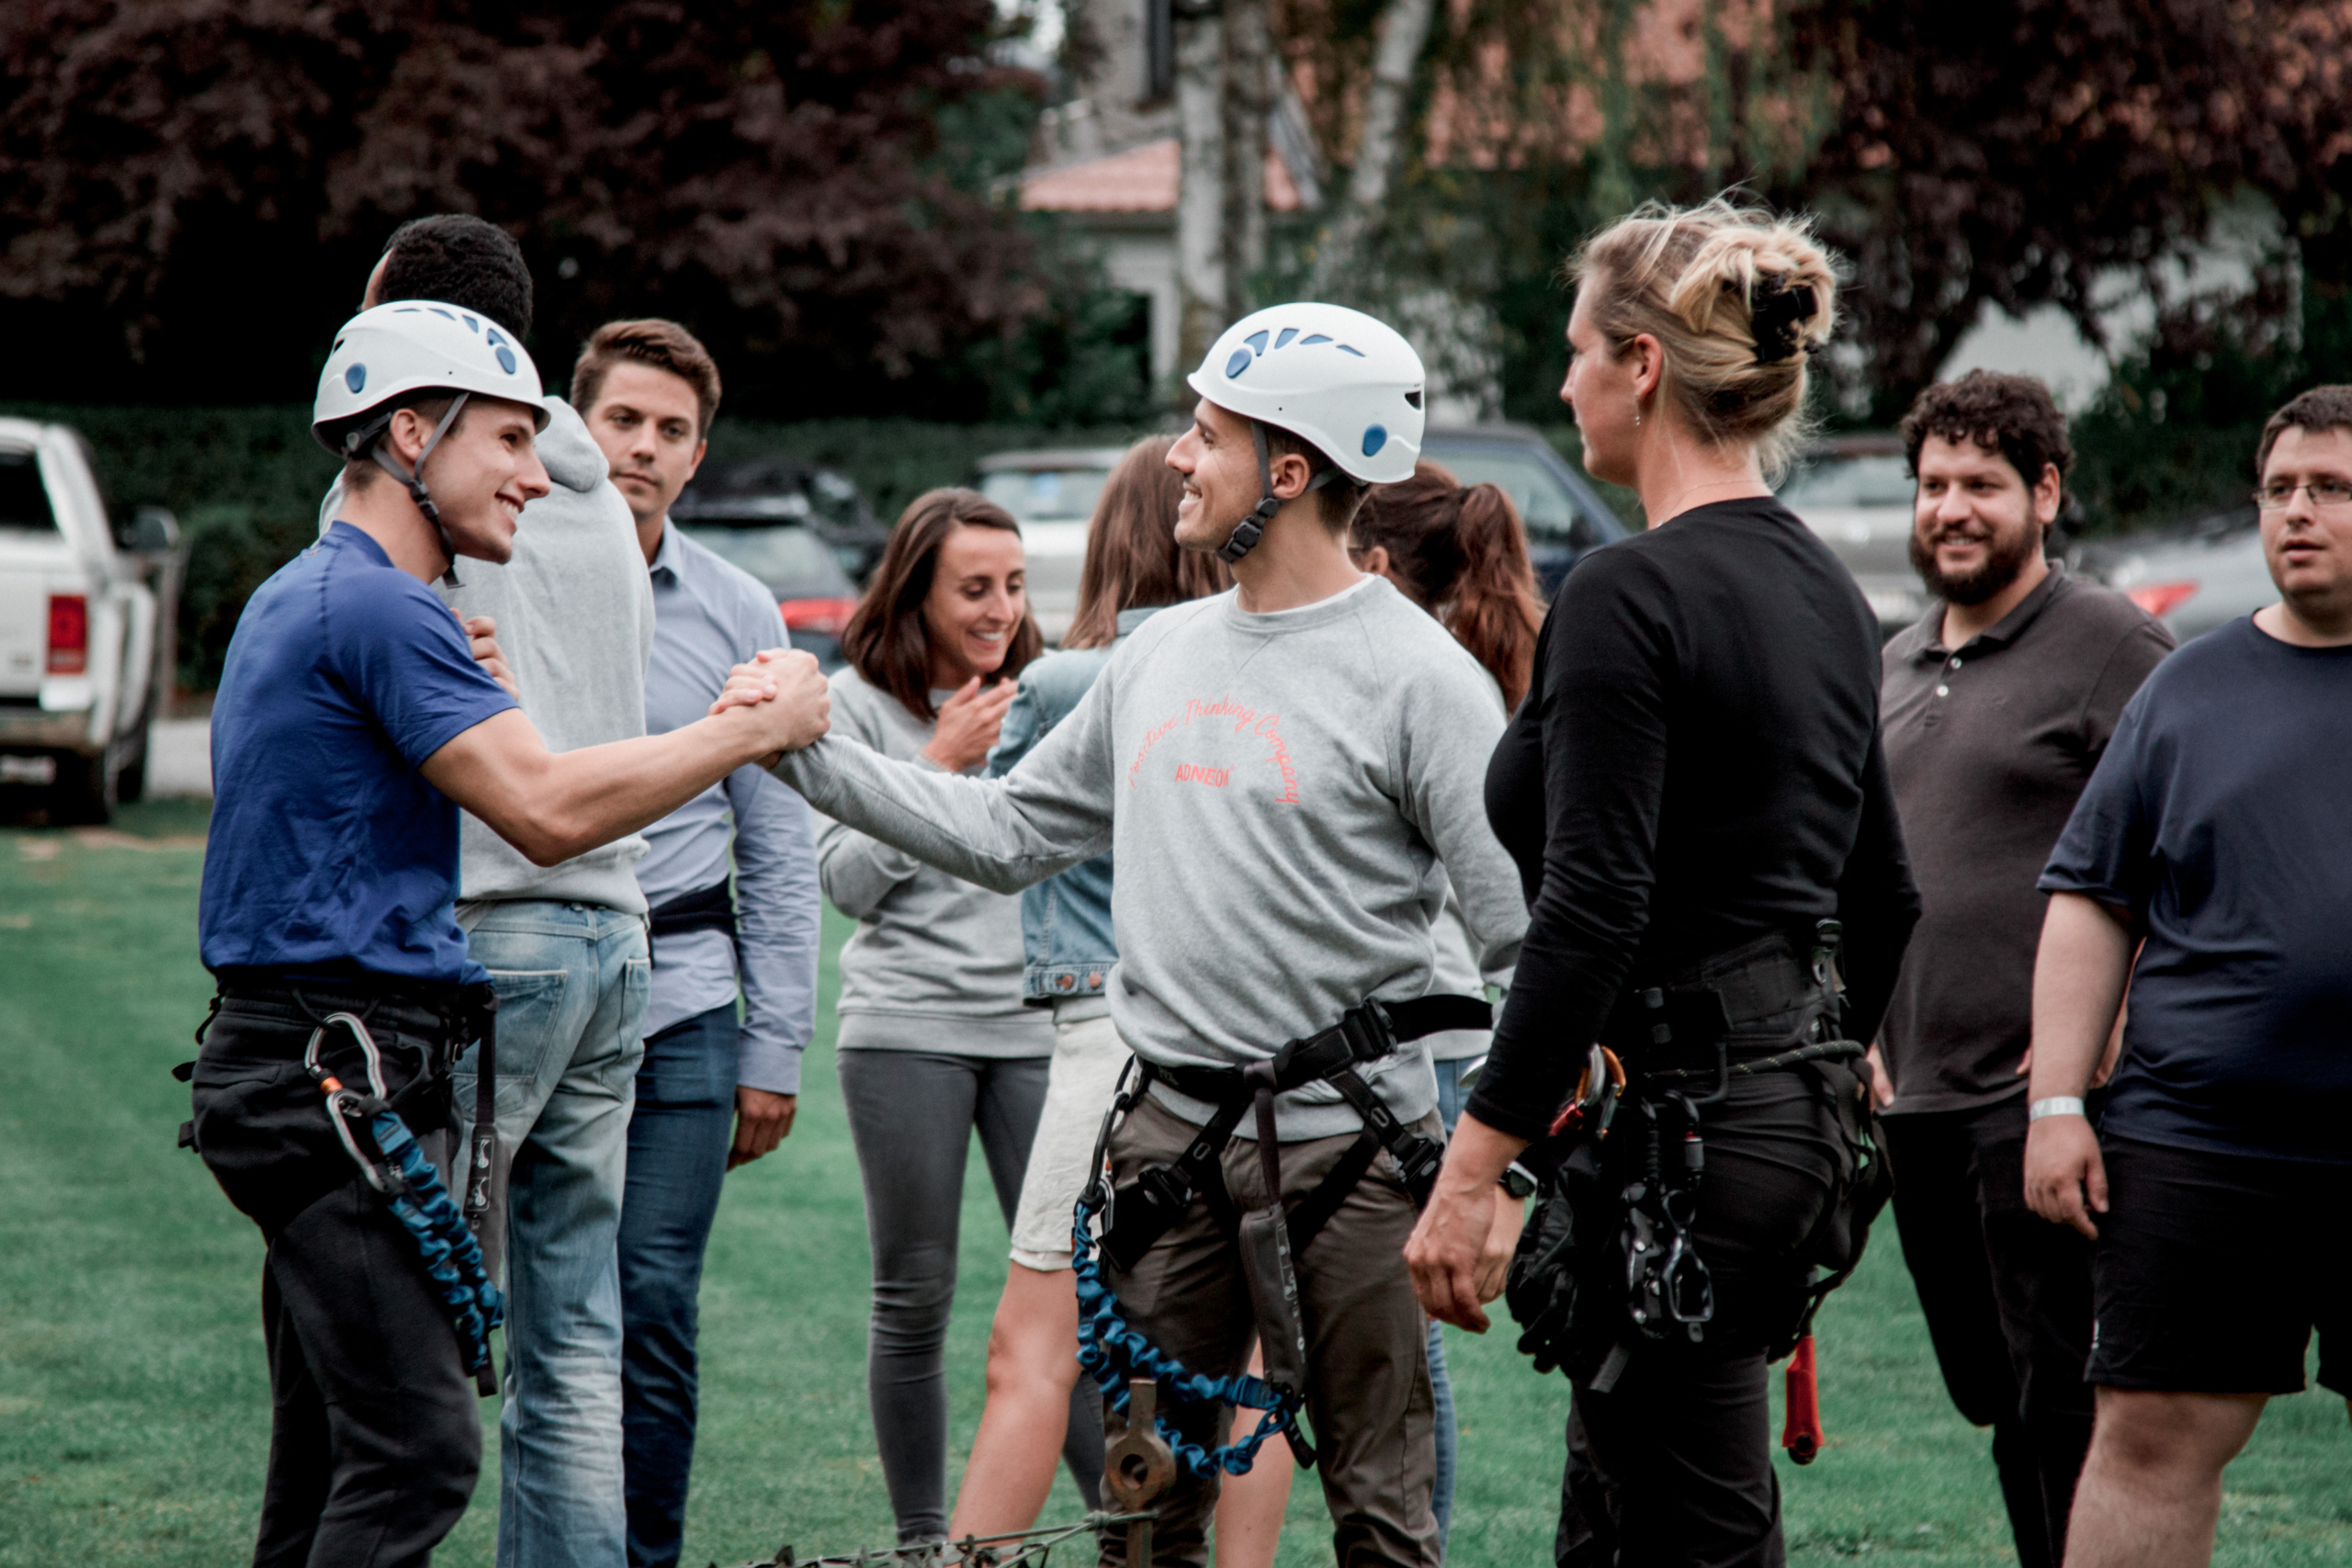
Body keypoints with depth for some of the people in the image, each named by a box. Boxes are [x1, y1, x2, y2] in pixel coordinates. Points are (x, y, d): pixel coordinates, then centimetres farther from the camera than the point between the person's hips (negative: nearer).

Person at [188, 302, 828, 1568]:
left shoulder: (299, 598, 20)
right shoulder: (376, 606, -13)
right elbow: (547, 810, -20)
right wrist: (751, 728, -10)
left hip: (306, 1073, 11)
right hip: (341, 1079, -11)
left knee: (329, 1463, 10)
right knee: (415, 1452, -14)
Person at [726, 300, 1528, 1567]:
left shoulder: (1416, 676, -9)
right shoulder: (1161, 653, 13)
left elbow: (1526, 935, -12)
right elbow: (1007, 834, 20)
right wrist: (807, 753, 14)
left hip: (1345, 1140, -6)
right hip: (1169, 1130, 6)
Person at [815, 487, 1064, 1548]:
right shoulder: (860, 702, 2)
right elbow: (847, 880, -5)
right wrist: (940, 765, -8)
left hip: (1036, 1023, 2)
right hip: (906, 1028, -2)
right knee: (914, 1299, 2)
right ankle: (921, 1537, 11)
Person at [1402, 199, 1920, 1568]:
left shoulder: (1628, 595, -16)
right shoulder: (1828, 590, 11)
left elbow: (1591, 914, -22)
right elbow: (1884, 895, 18)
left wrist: (1472, 1172, -20)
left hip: (1679, 1118, -9)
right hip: (1800, 1107, 9)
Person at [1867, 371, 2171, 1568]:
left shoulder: (2112, 649, -6)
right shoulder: (1892, 667, 18)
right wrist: (1863, 1041, 17)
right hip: (1915, 1100, 8)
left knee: (2063, 1407, -7)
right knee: (1992, 1399, 12)